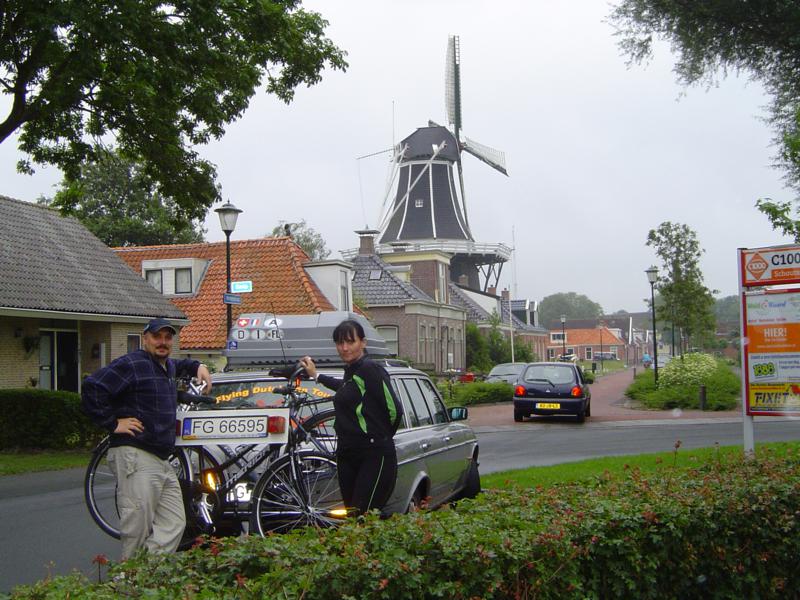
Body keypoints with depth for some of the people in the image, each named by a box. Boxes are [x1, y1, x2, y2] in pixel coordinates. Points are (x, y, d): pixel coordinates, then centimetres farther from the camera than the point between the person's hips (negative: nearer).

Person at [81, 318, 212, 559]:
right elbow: (92, 387, -18)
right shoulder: (132, 365, -9)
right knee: (138, 530, -8)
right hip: (136, 458, -9)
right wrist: (112, 423, -15)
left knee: (174, 524, 5)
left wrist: (198, 366, 27)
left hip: (163, 462, 9)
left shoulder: (168, 366, 20)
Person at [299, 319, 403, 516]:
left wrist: (381, 438, 3)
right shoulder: (351, 371, 16)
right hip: (347, 455, 9)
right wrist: (316, 376, 51)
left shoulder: (371, 369, -11)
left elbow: (394, 409, -14)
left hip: (374, 456, -9)